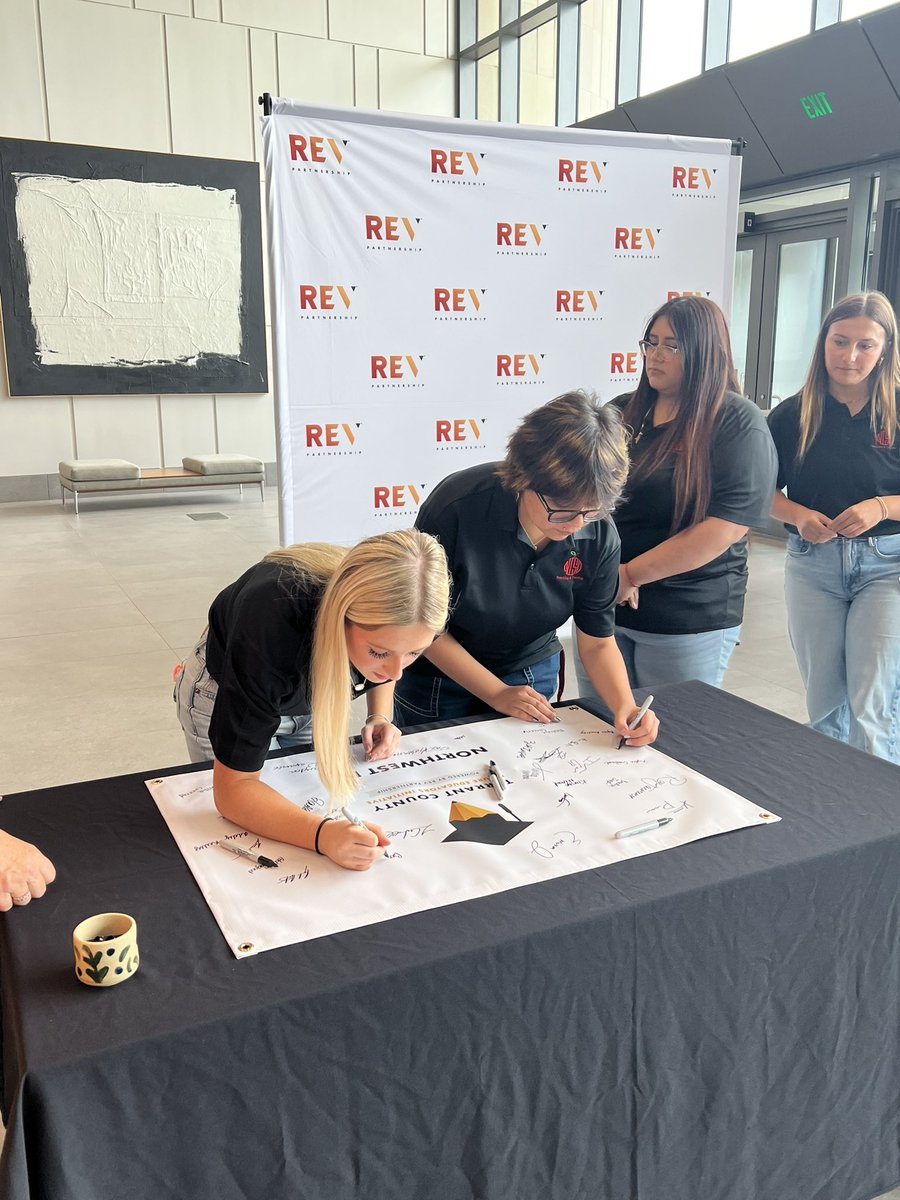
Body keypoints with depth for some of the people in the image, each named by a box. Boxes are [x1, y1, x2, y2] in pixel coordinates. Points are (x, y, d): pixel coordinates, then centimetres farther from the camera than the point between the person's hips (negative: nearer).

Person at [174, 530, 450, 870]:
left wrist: (380, 717, -19)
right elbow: (234, 788, -41)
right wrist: (323, 835, -56)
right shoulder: (272, 626, -46)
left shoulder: (391, 612, -32)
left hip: (310, 693, 3)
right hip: (222, 694, -3)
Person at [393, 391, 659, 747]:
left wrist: (625, 706, -28)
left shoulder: (598, 535, -20)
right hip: (440, 681, -2)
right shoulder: (457, 507, -30)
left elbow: (598, 642, -9)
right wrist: (497, 694, -21)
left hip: (534, 674, 3)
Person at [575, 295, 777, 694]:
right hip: (601, 604, 5)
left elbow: (723, 528, -17)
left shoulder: (740, 425, -8)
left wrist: (629, 575, -16)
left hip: (689, 620, -4)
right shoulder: (622, 412, 6)